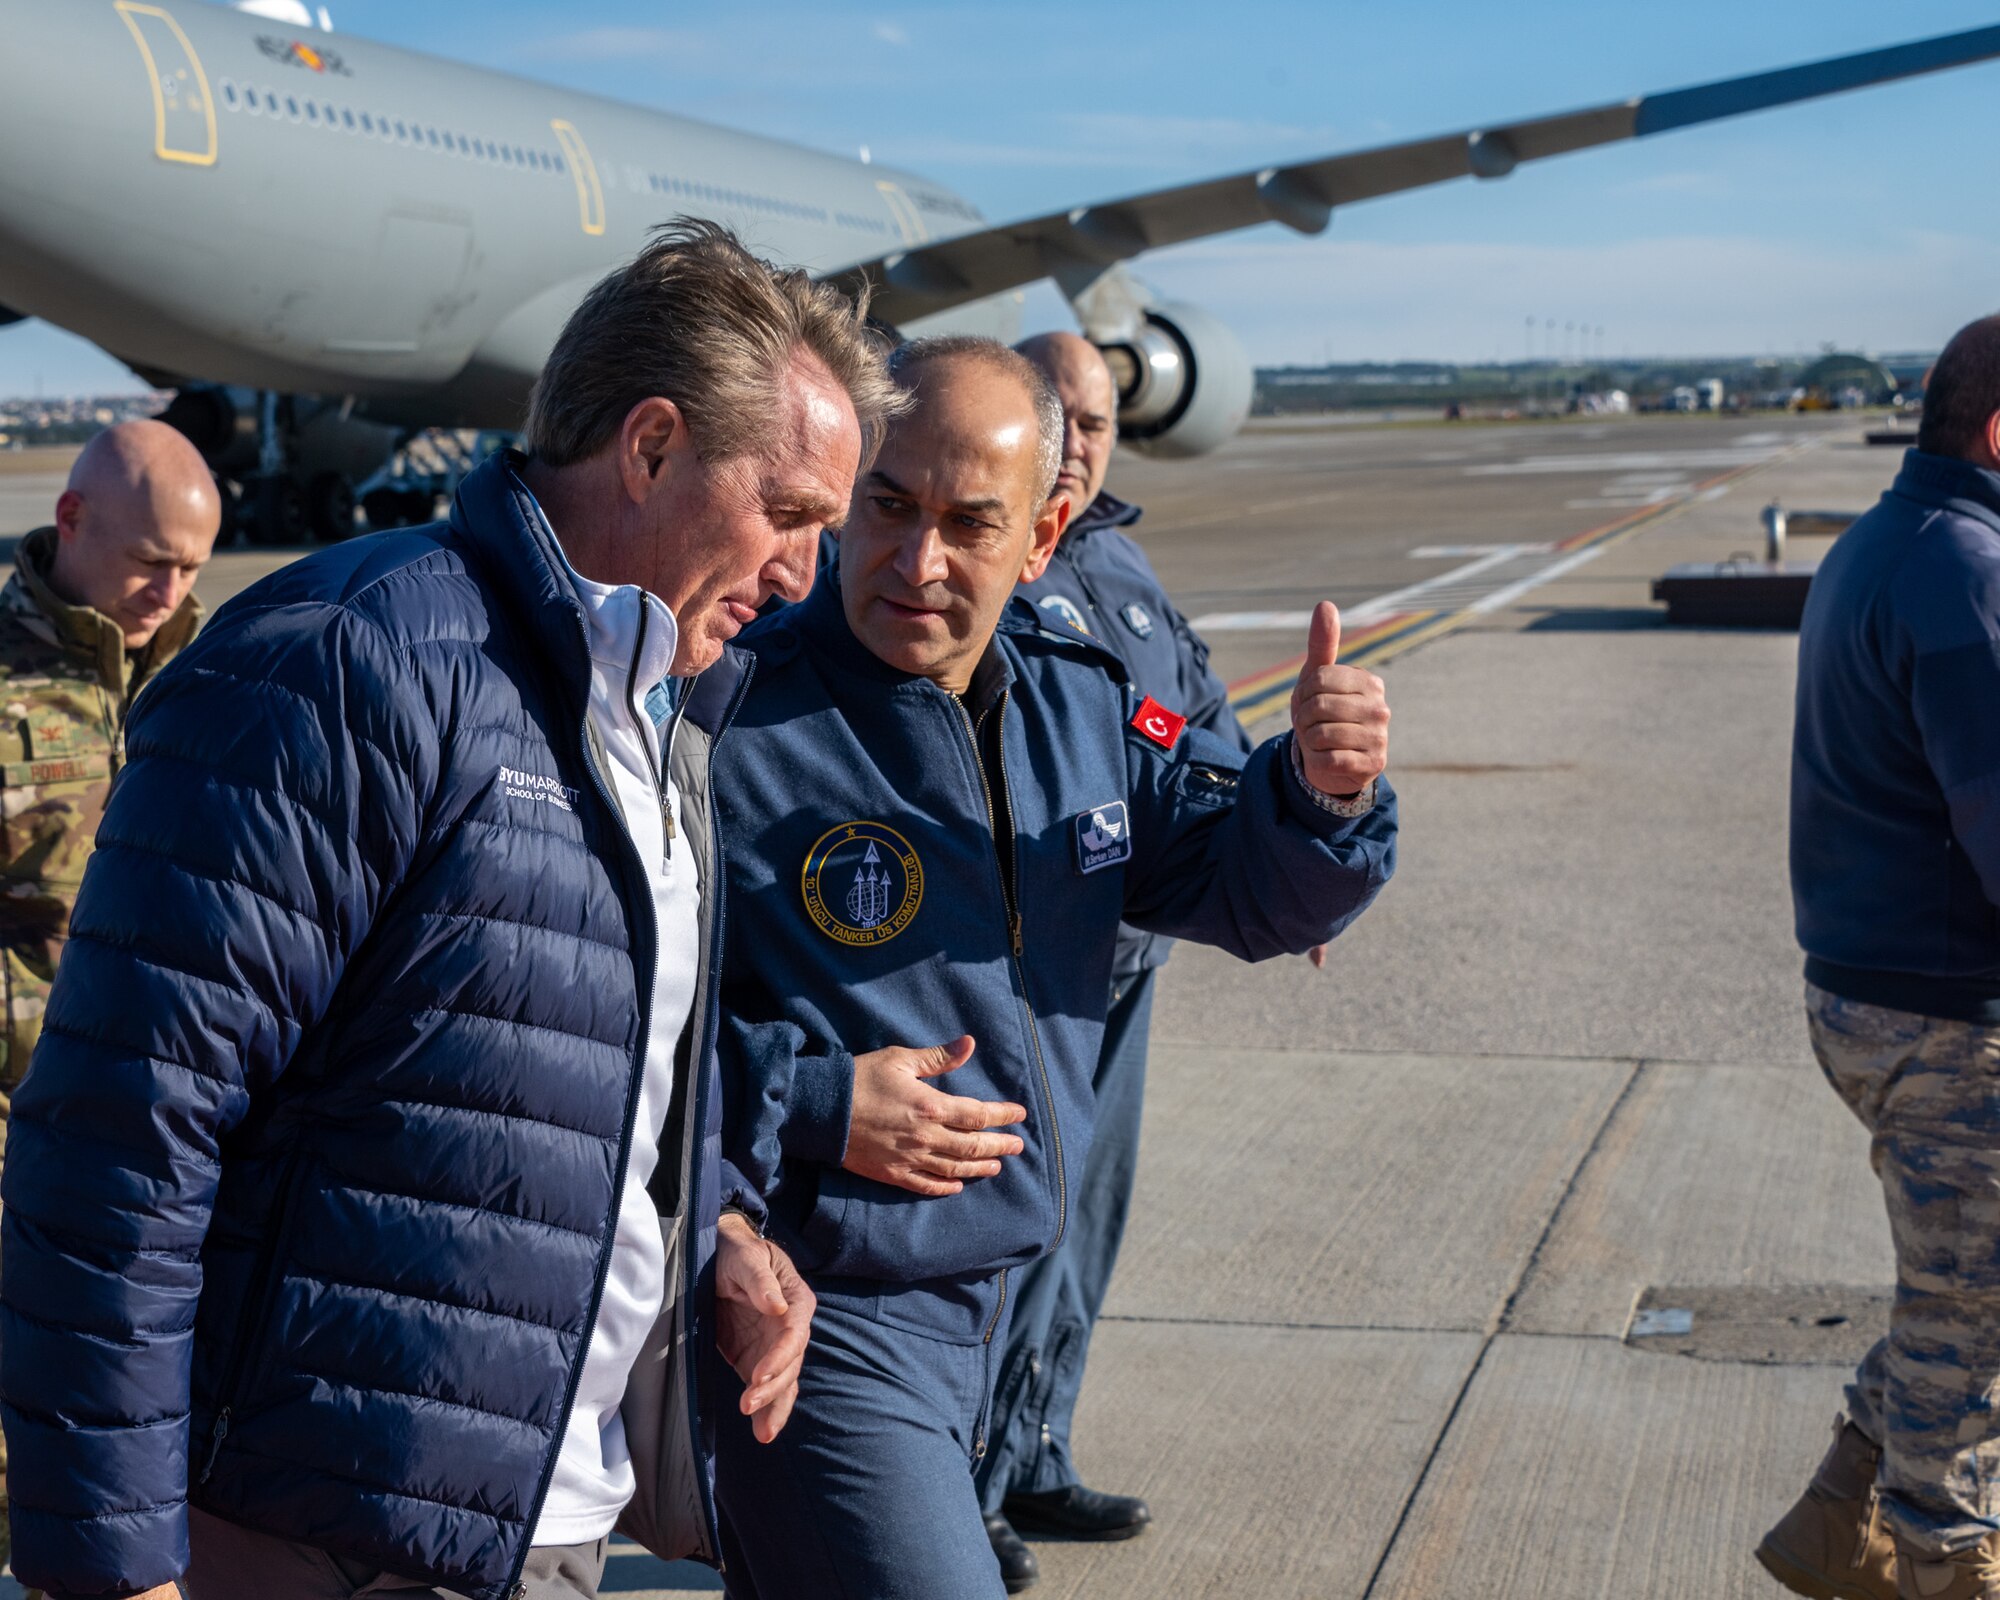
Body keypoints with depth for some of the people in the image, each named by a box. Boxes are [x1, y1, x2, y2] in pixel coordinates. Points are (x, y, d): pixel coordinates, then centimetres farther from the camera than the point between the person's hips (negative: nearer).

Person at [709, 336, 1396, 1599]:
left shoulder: (1082, 706, 4)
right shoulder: (730, 727, -19)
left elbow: (1242, 887, 9)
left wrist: (1322, 793, -11)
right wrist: (805, 1107, -23)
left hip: (991, 1305, 7)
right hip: (817, 1328, -7)